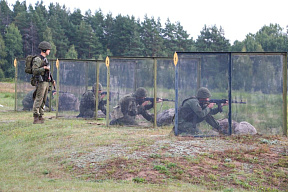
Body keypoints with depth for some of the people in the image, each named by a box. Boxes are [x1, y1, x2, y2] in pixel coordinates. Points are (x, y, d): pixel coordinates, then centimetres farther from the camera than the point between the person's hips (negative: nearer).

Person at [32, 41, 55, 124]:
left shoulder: (45, 59, 18)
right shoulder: (37, 59, -11)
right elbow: (34, 71, -21)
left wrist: (52, 80, 22)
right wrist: (44, 68, -22)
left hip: (46, 82, 9)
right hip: (41, 82, -9)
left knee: (43, 100, 9)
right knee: (38, 100, -9)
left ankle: (40, 117, 13)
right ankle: (36, 118, -10)